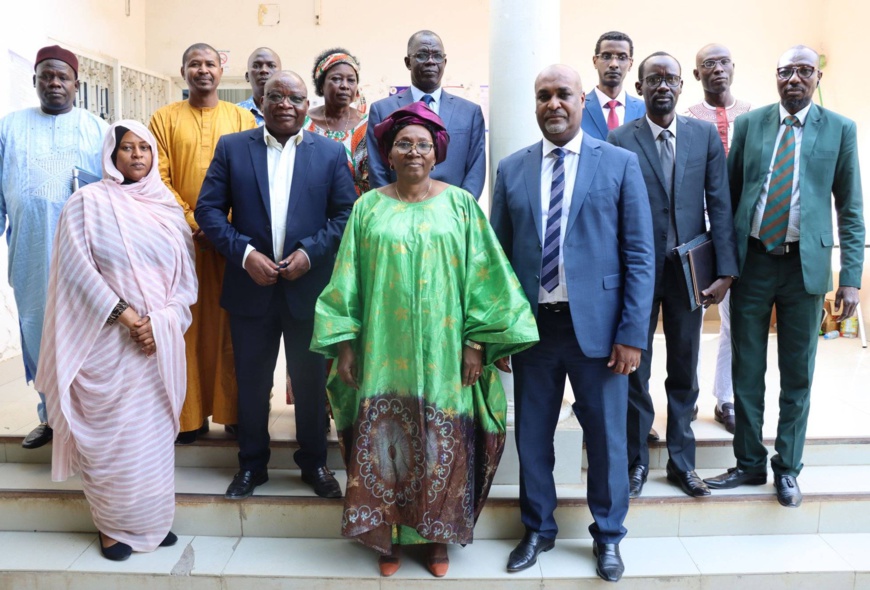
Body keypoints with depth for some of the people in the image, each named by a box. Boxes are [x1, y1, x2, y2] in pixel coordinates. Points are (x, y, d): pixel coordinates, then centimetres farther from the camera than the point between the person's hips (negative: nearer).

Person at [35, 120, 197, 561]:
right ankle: (114, 524, 18)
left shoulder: (167, 206, 9)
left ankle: (153, 519, 22)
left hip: (160, 341, 4)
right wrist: (125, 316, -13)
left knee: (155, 433, 9)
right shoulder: (89, 202, -1)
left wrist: (160, 322, -8)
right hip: (109, 340, -3)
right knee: (112, 435, 2)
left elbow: (185, 275, 6)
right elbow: (79, 269, -8)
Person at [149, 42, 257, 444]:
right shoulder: (165, 118, 9)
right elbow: (159, 178, 1)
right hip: (181, 237, 0)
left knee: (230, 324, 3)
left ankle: (233, 411, 11)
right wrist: (192, 223, -11)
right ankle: (189, 415, 9)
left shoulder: (242, 118, 10)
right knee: (185, 324, 2)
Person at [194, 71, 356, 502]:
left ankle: (313, 463, 28)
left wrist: (310, 252, -14)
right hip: (250, 287, 1)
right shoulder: (232, 147, 4)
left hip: (308, 287, 0)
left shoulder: (330, 153, 3)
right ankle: (252, 464, 29)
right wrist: (245, 253, -13)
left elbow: (346, 214, -1)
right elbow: (208, 209, 0)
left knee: (311, 381, 10)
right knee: (251, 381, 11)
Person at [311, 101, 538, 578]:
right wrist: (344, 345, 0)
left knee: (442, 446, 6)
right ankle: (387, 536, 24)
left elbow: (482, 277, 0)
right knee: (382, 443, 6)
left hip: (443, 356, -1)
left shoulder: (459, 205, 2)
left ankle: (437, 536, 24)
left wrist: (476, 342, -6)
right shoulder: (368, 208, 5)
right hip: (384, 355, 1)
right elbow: (348, 282, 5)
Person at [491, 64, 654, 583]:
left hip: (596, 325, -2)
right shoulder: (512, 169, 7)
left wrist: (632, 333, -8)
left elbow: (639, 255, -3)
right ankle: (538, 529, 34)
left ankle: (608, 536, 32)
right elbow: (499, 254, 6)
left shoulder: (620, 163, 0)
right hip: (532, 324, 2)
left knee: (606, 435, 10)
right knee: (532, 435, 13)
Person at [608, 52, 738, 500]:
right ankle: (637, 460, 24)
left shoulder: (705, 135, 4)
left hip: (689, 270, 2)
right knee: (635, 369, 7)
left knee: (685, 371, 12)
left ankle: (682, 461, 27)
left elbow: (720, 206, 1)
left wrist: (725, 270, -5)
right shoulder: (619, 140, -3)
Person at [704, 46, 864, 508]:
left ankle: (787, 469, 24)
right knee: (746, 371, 8)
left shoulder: (840, 130, 3)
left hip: (806, 264, -1)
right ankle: (749, 464, 23)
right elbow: (730, 194, 7)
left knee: (797, 375, 8)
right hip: (752, 261, 1)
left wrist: (851, 277, -5)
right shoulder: (748, 124, 6)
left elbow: (851, 208, 3)